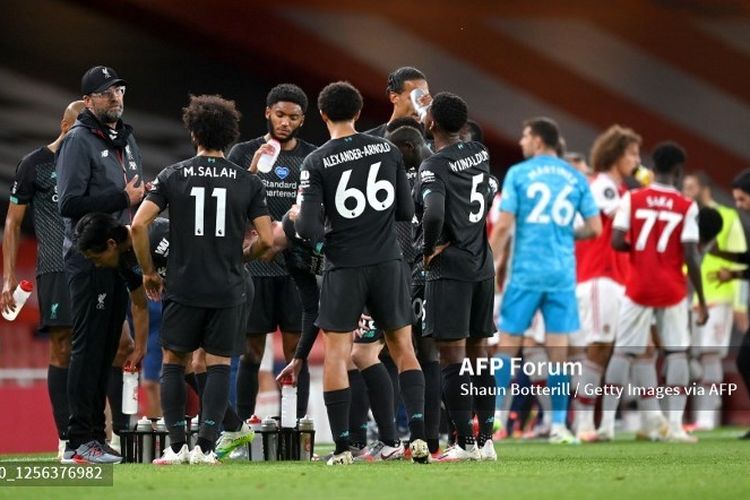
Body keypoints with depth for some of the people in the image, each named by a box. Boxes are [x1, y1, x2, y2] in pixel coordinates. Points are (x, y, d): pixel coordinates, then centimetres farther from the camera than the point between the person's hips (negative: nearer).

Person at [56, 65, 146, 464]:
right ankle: (80, 441, -8)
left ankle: (95, 435, 14)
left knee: (107, 348, 9)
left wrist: (143, 196, 8)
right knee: (88, 347, -9)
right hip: (88, 256, -8)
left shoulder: (126, 139, 18)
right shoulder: (80, 141, -9)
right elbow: (69, 203, -17)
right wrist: (122, 198, -16)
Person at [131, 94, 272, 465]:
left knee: (173, 362, 12)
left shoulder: (173, 176, -1)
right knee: (218, 365, 7)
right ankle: (205, 446, -2)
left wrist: (148, 271, 5)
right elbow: (266, 239, -3)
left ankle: (177, 445, 6)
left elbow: (138, 224, -8)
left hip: (183, 286, 0)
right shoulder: (248, 182, 1)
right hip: (228, 289, 0)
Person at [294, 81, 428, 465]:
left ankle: (342, 446, 0)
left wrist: (298, 220, 9)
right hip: (387, 261, 2)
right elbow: (406, 212, 5)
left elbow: (307, 228, -13)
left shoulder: (316, 163, -7)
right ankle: (418, 433, -1)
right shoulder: (388, 151, 1)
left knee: (336, 353, 4)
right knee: (402, 347, 10)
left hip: (344, 266, -2)